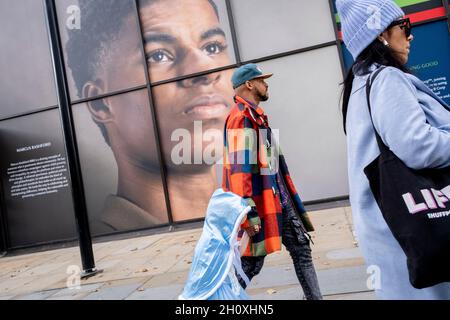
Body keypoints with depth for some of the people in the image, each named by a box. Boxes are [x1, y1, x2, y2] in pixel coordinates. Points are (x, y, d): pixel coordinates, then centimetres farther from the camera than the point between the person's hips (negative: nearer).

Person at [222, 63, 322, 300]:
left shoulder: (256, 115, 18)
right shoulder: (242, 116, -15)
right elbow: (238, 167, -24)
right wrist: (248, 211, -27)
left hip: (278, 196, 10)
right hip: (260, 201, -10)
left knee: (301, 247, 14)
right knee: (250, 262, 1)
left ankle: (314, 297, 26)